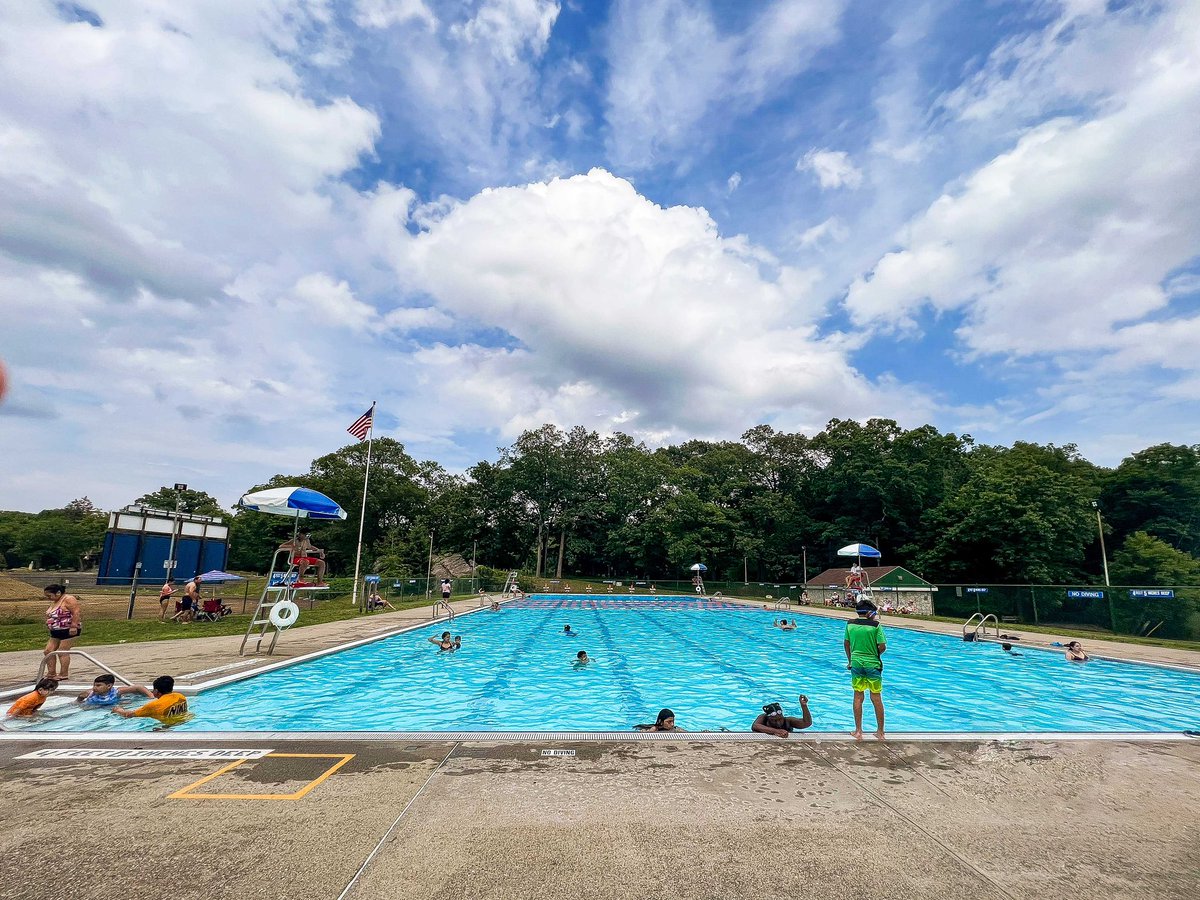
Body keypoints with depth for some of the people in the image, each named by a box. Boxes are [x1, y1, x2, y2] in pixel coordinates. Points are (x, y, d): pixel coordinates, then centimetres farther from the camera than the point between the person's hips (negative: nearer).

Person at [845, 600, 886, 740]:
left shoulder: (850, 624, 0)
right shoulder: (875, 625, -10)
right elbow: (882, 647, -13)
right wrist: (875, 655, 8)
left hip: (856, 664, 2)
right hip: (872, 664, -2)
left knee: (858, 697, 11)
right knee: (876, 698, 10)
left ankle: (858, 731, 16)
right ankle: (880, 732, 21)